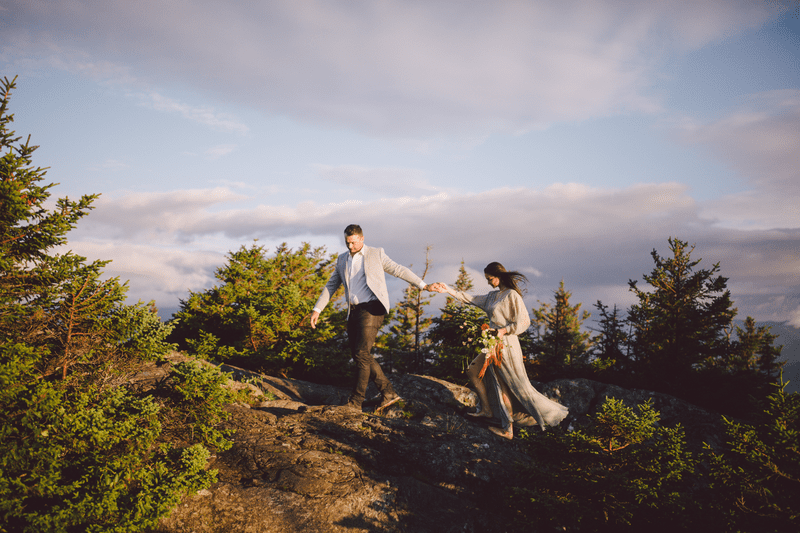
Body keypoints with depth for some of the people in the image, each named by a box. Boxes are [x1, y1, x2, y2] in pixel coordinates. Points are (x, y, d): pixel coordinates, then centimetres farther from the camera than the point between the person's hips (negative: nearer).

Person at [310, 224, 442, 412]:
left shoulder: (376, 254, 4)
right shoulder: (342, 260, 17)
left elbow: (398, 270, 2)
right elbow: (331, 286, 21)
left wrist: (423, 285, -7)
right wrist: (317, 309, 15)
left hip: (371, 309, -6)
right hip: (353, 311, 6)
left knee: (361, 353, -14)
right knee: (359, 355, 4)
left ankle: (355, 402, -8)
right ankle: (388, 393, 12)